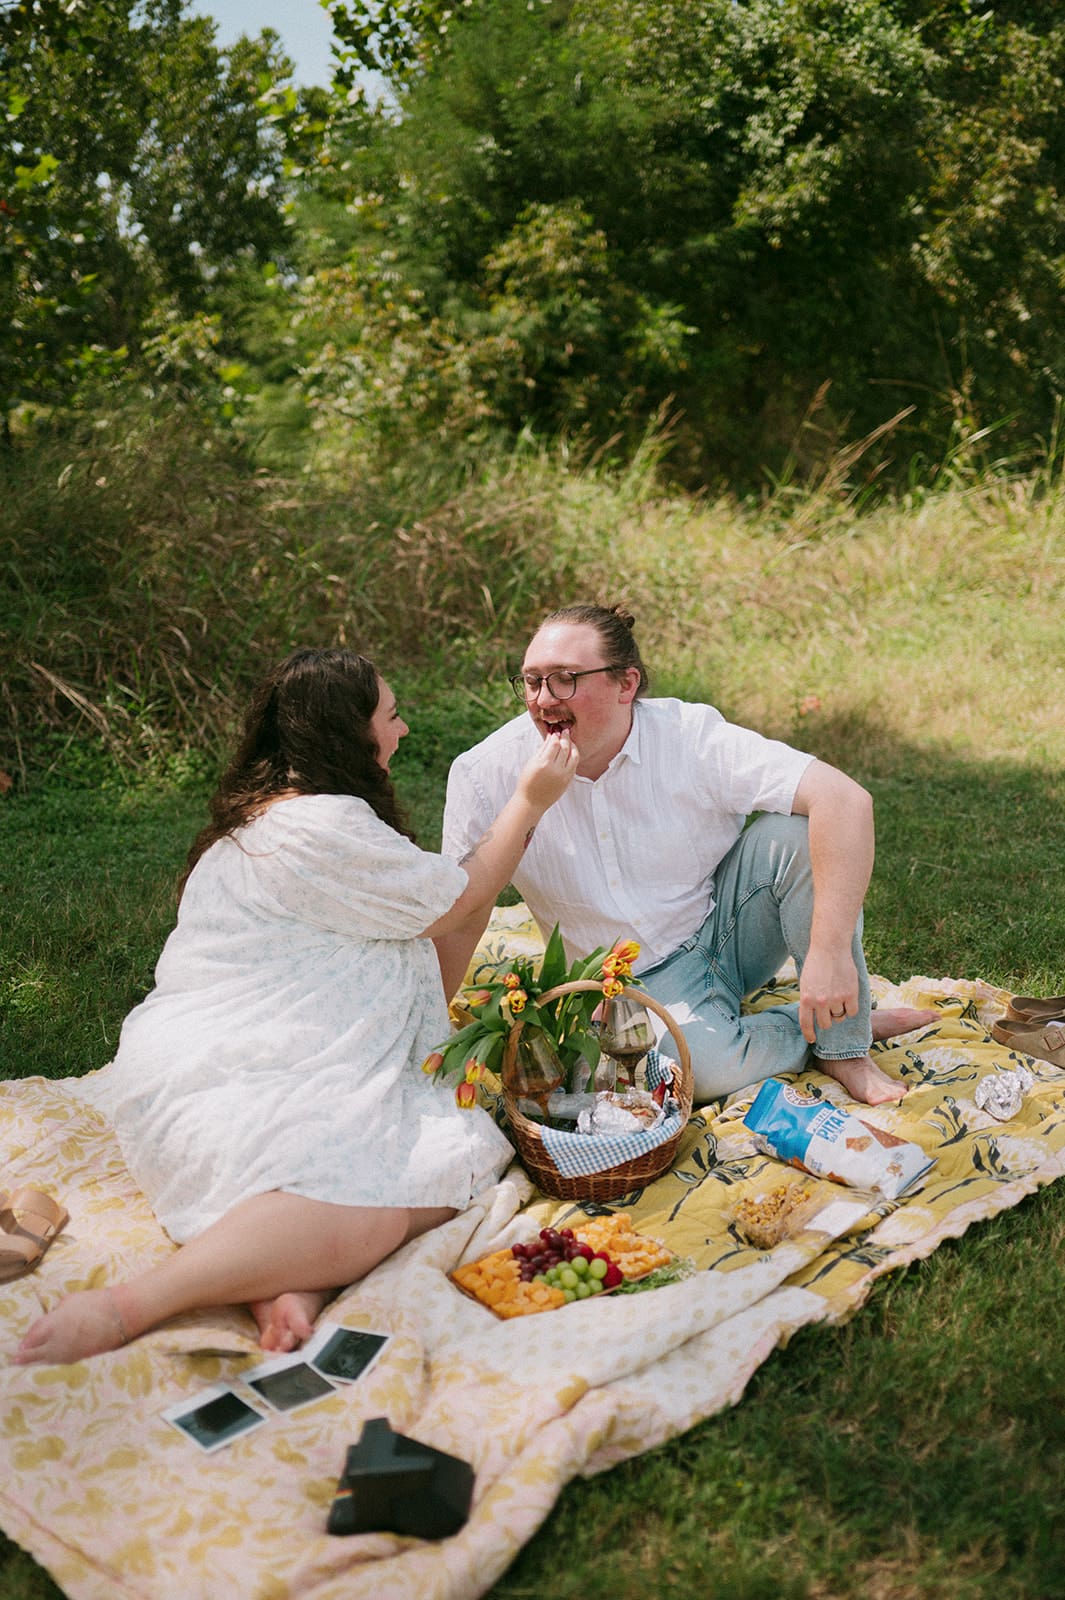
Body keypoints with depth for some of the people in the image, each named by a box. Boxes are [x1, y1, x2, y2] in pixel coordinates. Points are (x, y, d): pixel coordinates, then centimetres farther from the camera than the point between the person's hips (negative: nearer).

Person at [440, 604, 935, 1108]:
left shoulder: (689, 735, -21)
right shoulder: (487, 775, -17)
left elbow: (846, 799, -29)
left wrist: (830, 952, -37)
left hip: (725, 929, 1)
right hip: (639, 981, 0)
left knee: (794, 832, -27)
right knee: (707, 1065, -32)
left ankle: (843, 1042, -12)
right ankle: (851, 1020, -1)